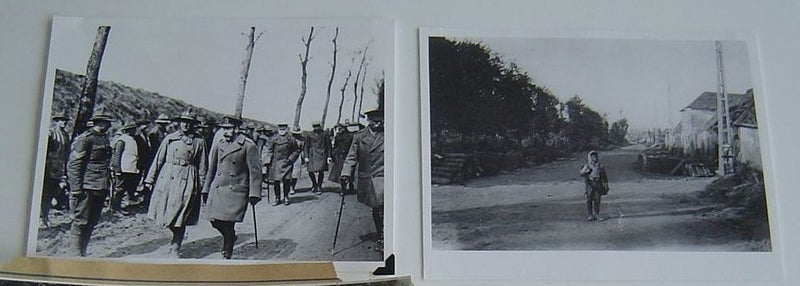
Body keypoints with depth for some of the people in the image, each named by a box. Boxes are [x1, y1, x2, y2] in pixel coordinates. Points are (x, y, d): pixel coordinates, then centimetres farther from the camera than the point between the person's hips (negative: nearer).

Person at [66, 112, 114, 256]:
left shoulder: (104, 138, 16)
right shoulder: (84, 139, -9)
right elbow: (73, 165, -12)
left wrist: (108, 184, 18)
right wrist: (76, 189, -17)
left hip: (100, 189, 8)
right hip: (87, 189, -8)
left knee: (92, 222, 12)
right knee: (81, 222, -3)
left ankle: (82, 253, 20)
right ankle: (77, 255, 3)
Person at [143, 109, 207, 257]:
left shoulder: (199, 142, 4)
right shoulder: (170, 138, 7)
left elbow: (202, 167, 7)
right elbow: (158, 160, 10)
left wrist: (201, 187, 4)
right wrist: (150, 179, 8)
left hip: (187, 182, -2)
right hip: (167, 178, 2)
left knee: (180, 217, -1)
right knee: (166, 214, 3)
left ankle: (175, 249, 10)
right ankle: (176, 237, 30)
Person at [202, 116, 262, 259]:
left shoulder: (248, 146, -5)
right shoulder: (218, 145, 11)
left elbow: (255, 170, -6)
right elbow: (211, 169, 19)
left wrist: (254, 193, -10)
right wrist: (206, 190, 19)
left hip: (236, 192, -5)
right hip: (217, 189, 5)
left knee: (228, 223, -9)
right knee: (215, 221, 4)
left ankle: (227, 255, 9)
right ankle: (230, 237, 36)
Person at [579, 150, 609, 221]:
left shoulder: (600, 166, 8)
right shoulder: (587, 166, 2)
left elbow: (605, 177, 13)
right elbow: (581, 174, -7)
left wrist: (606, 186, 9)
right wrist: (587, 171, -22)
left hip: (598, 186, 2)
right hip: (590, 185, -2)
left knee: (597, 201, 3)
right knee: (589, 200, -3)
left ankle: (596, 215, 12)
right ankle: (590, 215, 4)